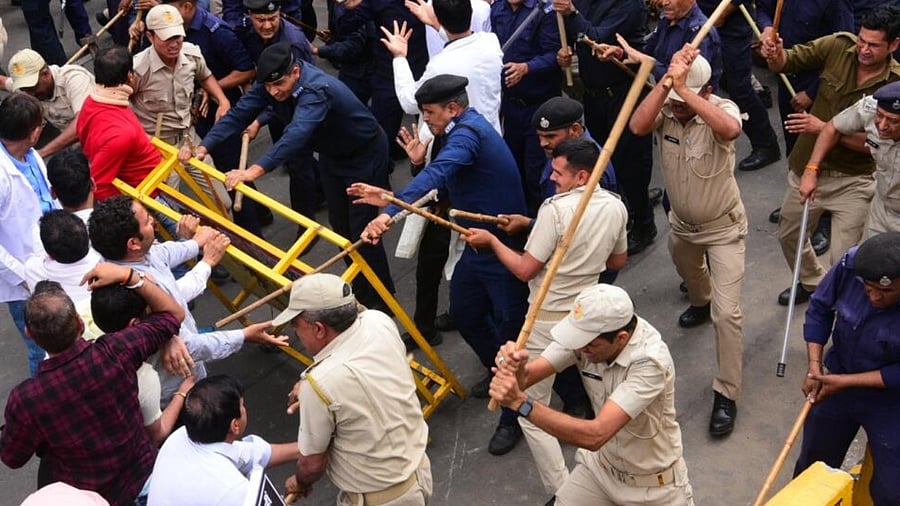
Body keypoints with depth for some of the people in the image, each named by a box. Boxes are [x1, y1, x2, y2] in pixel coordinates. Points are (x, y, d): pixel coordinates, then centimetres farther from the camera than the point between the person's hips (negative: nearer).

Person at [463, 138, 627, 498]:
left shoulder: (556, 209, -23)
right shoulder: (615, 207, -3)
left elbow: (524, 270, -19)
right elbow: (618, 261, 12)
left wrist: (491, 240, -7)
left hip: (549, 319, -7)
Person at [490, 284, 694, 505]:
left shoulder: (650, 361, -32)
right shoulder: (586, 332, -16)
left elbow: (595, 436, -38)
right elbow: (526, 377, -16)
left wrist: (520, 402, -42)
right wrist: (514, 366, -39)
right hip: (601, 466, 4)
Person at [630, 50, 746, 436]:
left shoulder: (722, 109, -28)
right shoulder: (664, 108, -18)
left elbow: (729, 130, -54)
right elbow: (637, 126, -40)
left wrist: (684, 89, -54)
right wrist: (666, 81, -45)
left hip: (723, 227, -5)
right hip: (682, 222, 5)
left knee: (726, 312, -11)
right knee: (688, 273, 35)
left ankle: (726, 394, 1)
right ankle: (701, 303, 71)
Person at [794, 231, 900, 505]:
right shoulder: (852, 264, -23)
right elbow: (819, 308, -4)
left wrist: (844, 382, -22)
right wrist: (815, 366, -12)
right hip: (836, 385, 3)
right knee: (811, 470, 22)